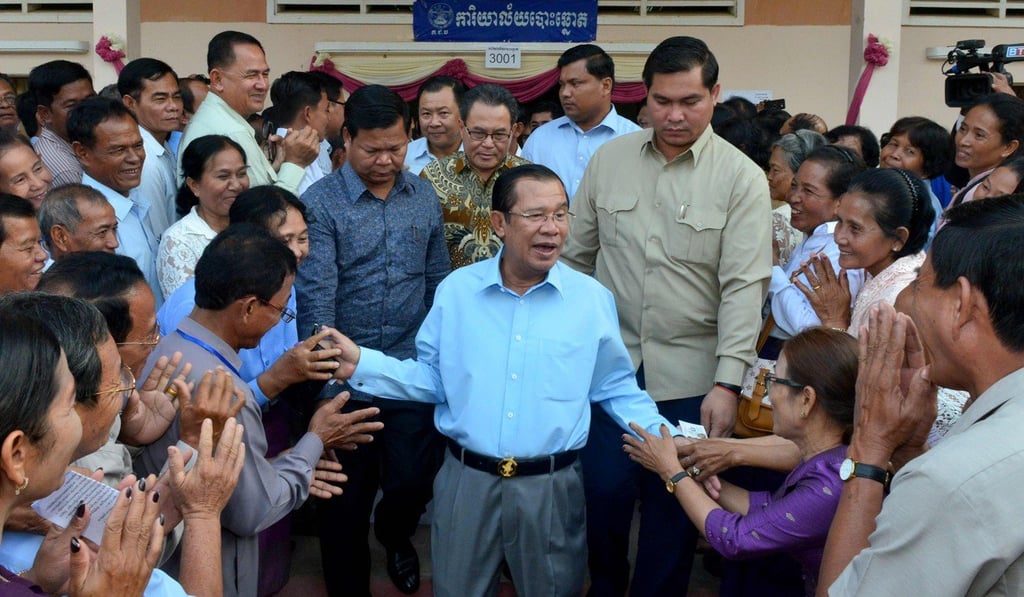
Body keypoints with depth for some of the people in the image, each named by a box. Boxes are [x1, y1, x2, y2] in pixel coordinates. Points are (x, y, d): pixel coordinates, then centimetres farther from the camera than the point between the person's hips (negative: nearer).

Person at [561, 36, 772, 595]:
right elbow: (576, 255, 10)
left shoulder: (741, 178, -6)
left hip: (689, 375, -2)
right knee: (604, 490, 4)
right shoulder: (609, 158, 3)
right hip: (611, 360, 2)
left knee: (674, 506, 8)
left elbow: (743, 287, -11)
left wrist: (728, 382, -17)